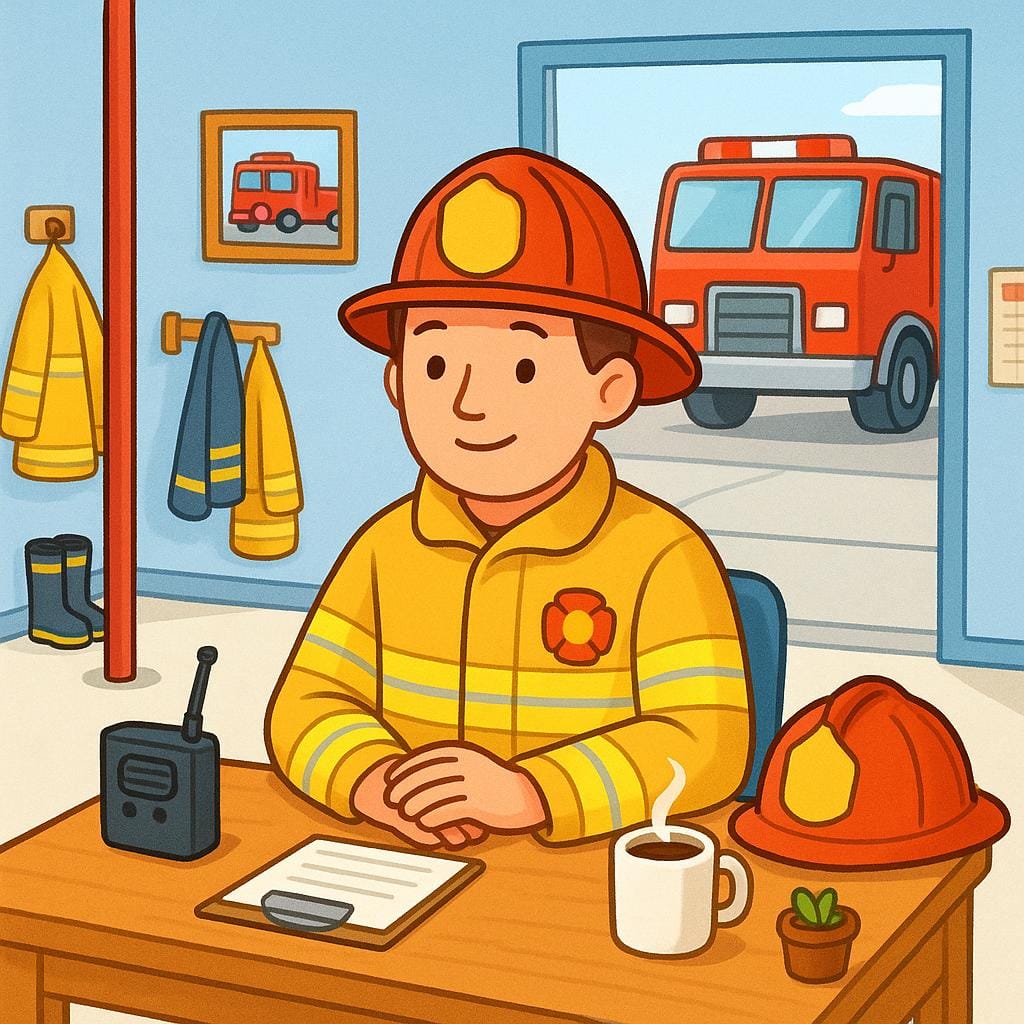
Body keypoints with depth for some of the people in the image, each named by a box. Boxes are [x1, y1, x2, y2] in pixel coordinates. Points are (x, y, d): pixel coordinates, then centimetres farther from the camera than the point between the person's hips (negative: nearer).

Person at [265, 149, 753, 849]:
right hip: (411, 872, 3)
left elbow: (708, 741, -13)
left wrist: (530, 793, -24)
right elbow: (309, 705, 5)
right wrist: (370, 781, -16)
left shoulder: (661, 557, -6)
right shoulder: (386, 547, 7)